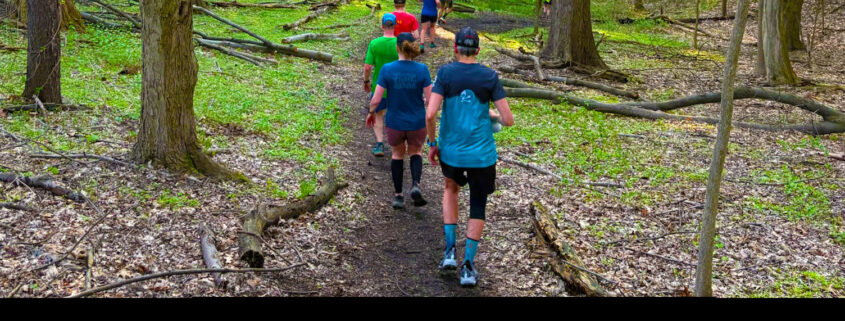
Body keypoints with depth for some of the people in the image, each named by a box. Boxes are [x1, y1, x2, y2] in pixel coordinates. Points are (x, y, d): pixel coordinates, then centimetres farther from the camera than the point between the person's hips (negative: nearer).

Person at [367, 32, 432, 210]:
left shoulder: (387, 70, -14)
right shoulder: (422, 69, -13)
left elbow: (376, 100, -12)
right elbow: (430, 99, -10)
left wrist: (371, 113, 8)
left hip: (395, 123, 0)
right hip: (417, 124, 0)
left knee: (398, 154, 25)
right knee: (415, 152, 25)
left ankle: (398, 196, 24)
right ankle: (415, 185, 0)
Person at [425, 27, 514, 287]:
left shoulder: (445, 73, -6)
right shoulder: (490, 77, -5)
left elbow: (429, 114, -14)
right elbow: (508, 120, -7)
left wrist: (432, 144, 1)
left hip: (451, 151, 1)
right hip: (482, 154, -1)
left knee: (451, 189, 29)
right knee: (478, 206, 14)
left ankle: (449, 251, 19)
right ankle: (468, 267, 15)